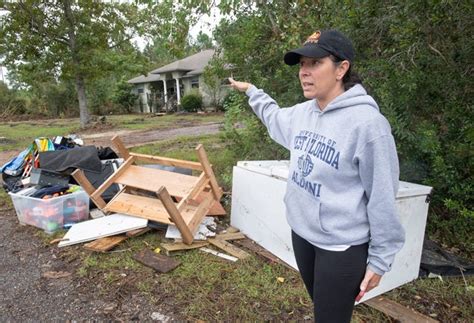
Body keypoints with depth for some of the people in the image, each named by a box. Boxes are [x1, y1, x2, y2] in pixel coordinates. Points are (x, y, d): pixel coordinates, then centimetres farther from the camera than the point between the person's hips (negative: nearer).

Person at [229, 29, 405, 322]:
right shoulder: (302, 113, 0)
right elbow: (274, 116, 25)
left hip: (343, 246, -6)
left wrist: (379, 259, -11)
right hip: (301, 233, 7)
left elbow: (382, 197, -17)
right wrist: (250, 90, 28)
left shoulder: (367, 123, -21)